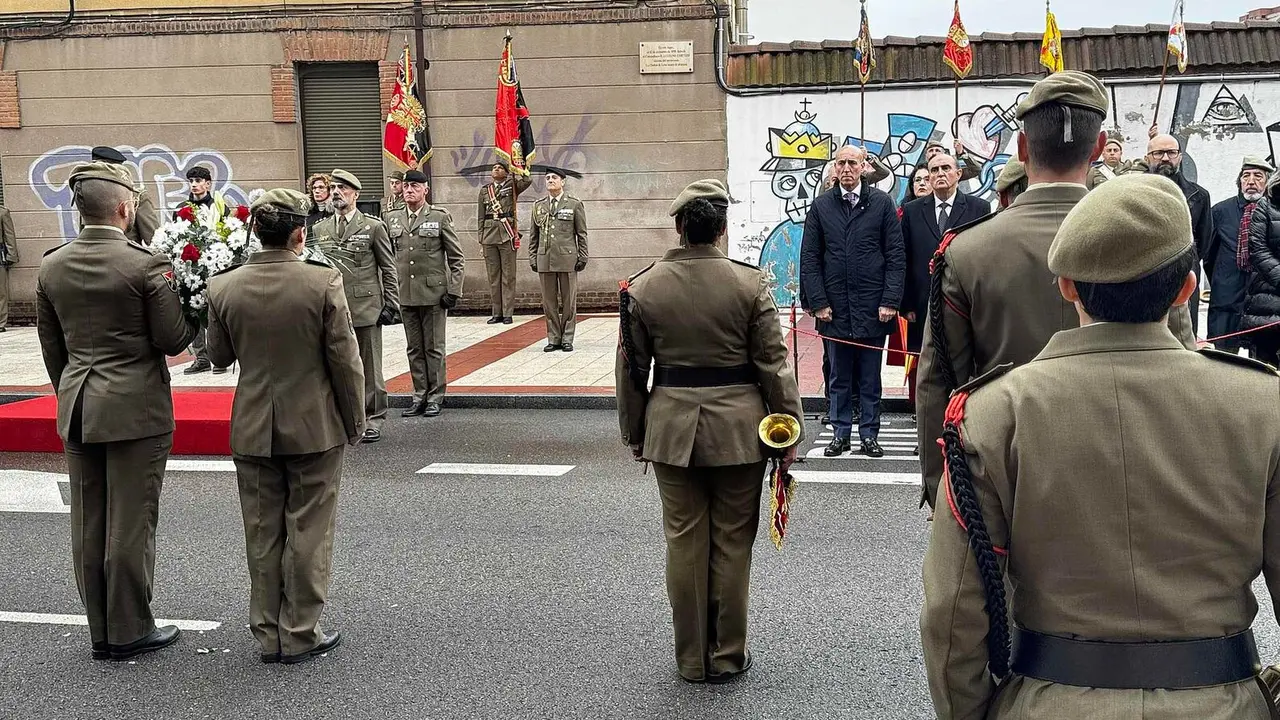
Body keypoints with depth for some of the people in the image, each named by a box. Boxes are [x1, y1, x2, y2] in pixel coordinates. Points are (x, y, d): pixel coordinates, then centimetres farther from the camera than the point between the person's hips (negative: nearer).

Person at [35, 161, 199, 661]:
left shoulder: (51, 267, 4)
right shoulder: (146, 265, -15)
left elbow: (51, 348, 11)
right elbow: (172, 340, -12)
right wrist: (194, 310, 6)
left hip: (77, 409, 6)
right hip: (136, 409, -6)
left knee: (88, 524, 12)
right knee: (131, 522, 3)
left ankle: (101, 632, 23)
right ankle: (130, 631, 12)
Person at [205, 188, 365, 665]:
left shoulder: (223, 287, -6)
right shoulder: (324, 282, -15)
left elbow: (219, 356, 6)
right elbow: (345, 361, -11)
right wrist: (355, 421, 1)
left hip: (253, 430, 3)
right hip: (315, 428, -3)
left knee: (263, 535, 14)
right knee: (308, 532, 8)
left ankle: (268, 634, 24)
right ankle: (300, 634, 16)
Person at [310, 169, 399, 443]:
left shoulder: (373, 226, 1)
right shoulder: (319, 229, 12)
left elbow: (389, 269, 2)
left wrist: (391, 304, -4)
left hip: (365, 307, -3)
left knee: (369, 367, 3)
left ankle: (373, 419, 13)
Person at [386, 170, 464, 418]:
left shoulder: (440, 217, -1)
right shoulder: (392, 220, 9)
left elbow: (457, 258, 0)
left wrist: (454, 291, -7)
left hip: (433, 294, -3)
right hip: (405, 294, 4)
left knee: (434, 348, 4)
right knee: (414, 349, 10)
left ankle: (435, 397, 13)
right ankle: (419, 397, 18)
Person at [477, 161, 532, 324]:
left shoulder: (512, 186, 7)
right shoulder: (484, 190, 15)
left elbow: (527, 180, -14)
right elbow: (481, 216, 15)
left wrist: (514, 172, -1)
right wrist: (481, 239, 10)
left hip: (507, 233, -3)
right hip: (489, 234, 3)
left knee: (508, 275, -2)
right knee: (493, 275, 5)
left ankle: (508, 313, 0)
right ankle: (497, 313, 10)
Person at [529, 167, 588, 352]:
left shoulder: (574, 205, 3)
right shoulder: (538, 206, 12)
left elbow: (582, 234, 4)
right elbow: (534, 235, 15)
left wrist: (582, 257, -2)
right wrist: (532, 258, 9)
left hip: (567, 259, -3)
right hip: (545, 260, 3)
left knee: (568, 301, 2)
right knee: (549, 302, 4)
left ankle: (567, 339, 9)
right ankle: (553, 339, 12)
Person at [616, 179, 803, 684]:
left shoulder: (642, 287, -3)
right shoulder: (750, 283, -8)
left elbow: (632, 369, 3)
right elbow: (773, 363, -6)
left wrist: (635, 434, 14)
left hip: (672, 429, 1)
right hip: (738, 429, -1)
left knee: (684, 541, 11)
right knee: (732, 542, 10)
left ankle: (691, 658, 21)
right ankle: (728, 656, 21)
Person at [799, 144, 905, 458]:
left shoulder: (882, 203, 2)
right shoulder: (821, 205, 6)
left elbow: (896, 255, 0)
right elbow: (810, 258, 4)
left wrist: (890, 301, -8)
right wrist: (818, 302, -3)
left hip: (872, 307, -1)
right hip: (834, 307, 1)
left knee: (870, 378, 7)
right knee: (839, 377, 9)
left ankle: (869, 435, 15)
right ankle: (840, 434, 17)